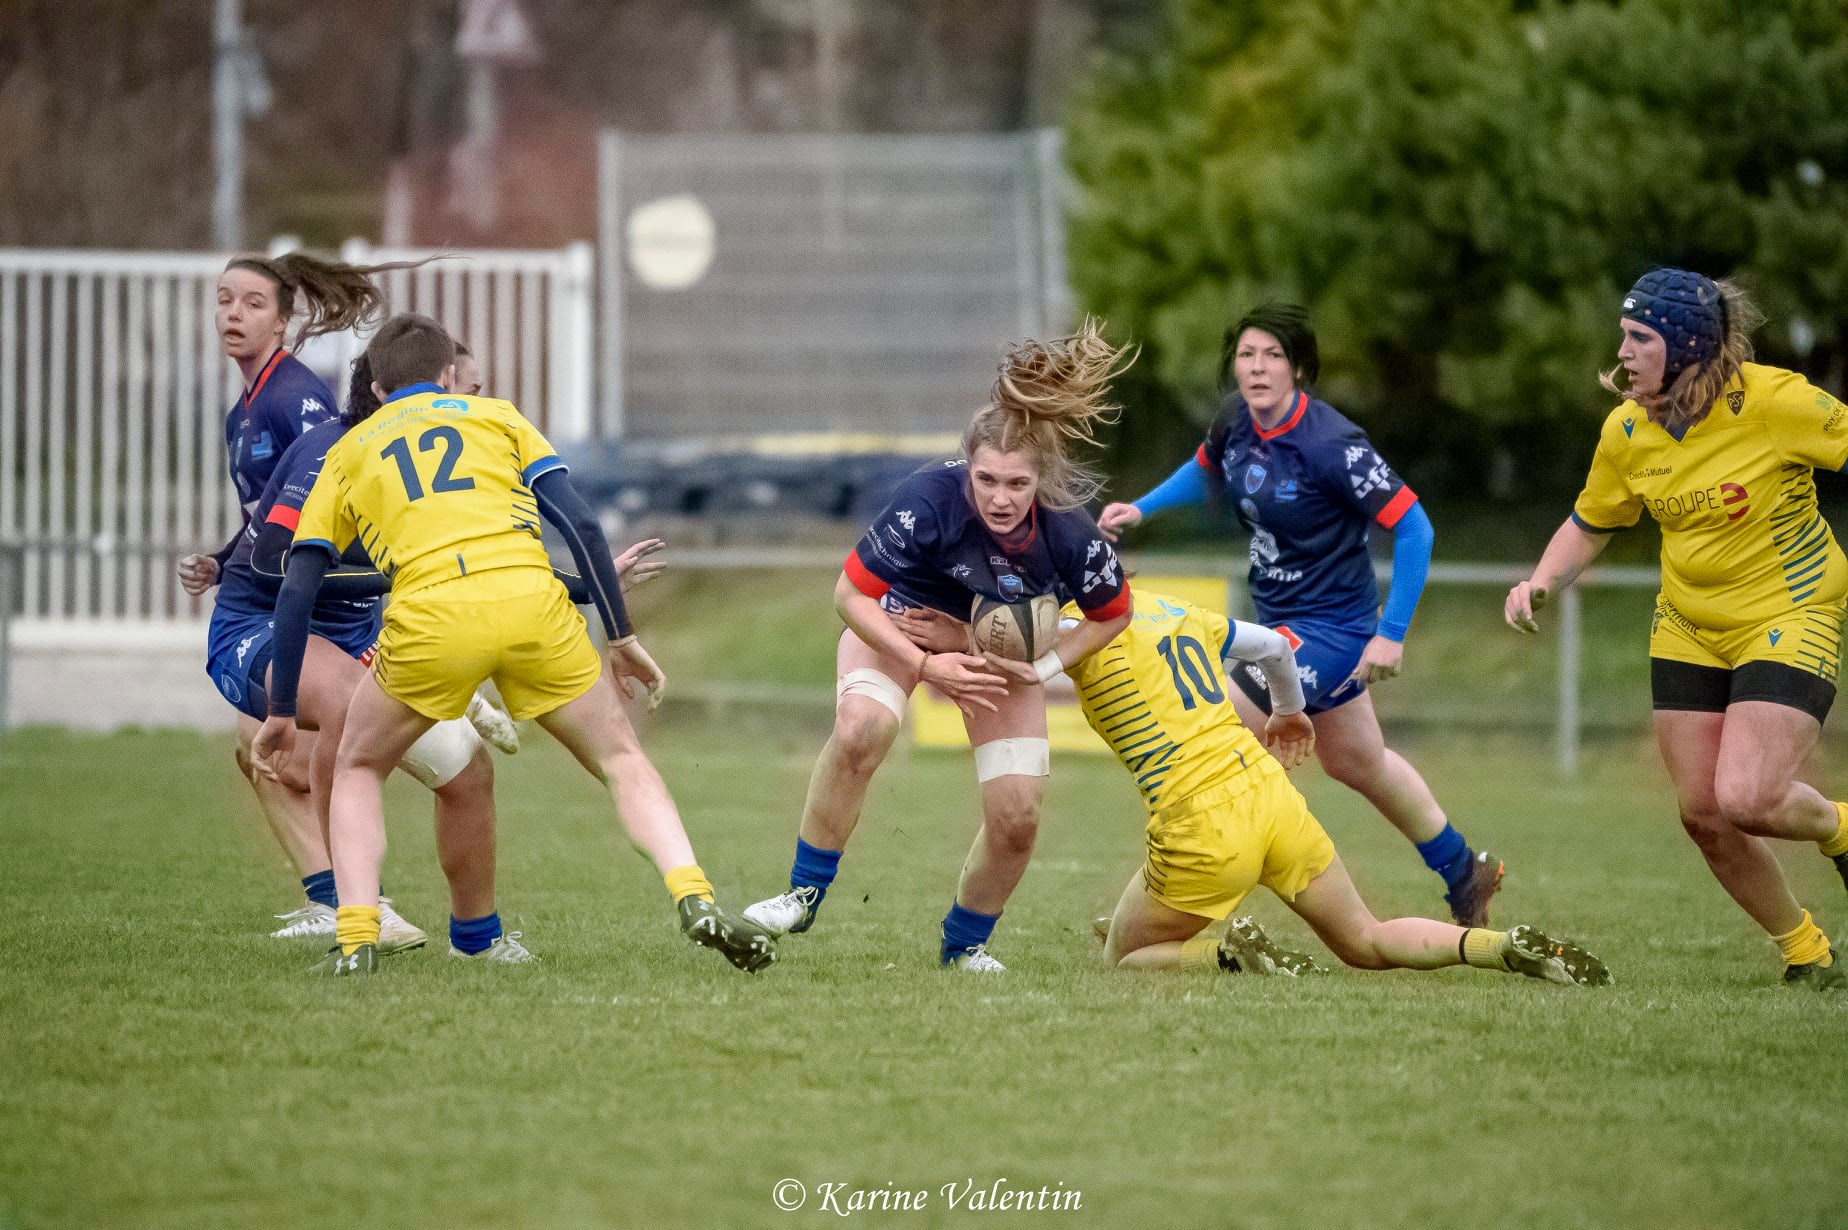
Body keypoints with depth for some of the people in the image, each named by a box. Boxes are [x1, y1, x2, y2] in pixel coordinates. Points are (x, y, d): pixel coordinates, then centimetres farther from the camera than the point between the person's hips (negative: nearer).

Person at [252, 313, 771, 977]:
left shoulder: (347, 453, 27)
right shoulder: (495, 415, 27)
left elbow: (296, 591, 20)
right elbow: (581, 524, 14)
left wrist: (281, 713, 25)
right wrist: (622, 638, 19)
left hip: (429, 618, 0)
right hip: (531, 601, 0)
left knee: (357, 771, 24)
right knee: (622, 761, 18)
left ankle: (355, 939, 6)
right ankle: (695, 900, -4)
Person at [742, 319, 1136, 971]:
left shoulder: (1071, 537, -30)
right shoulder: (929, 498, -37)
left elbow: (1112, 615, -7)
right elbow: (850, 595, -25)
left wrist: (1042, 667, -18)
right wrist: (924, 666, -31)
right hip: (902, 622, -2)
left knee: (1017, 819, -7)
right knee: (862, 728, -34)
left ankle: (964, 944, 22)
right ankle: (804, 895, -17)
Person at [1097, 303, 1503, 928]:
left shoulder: (1331, 444, -26)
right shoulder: (1237, 418, -5)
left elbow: (1413, 526, -23)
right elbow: (1207, 472, 19)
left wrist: (1391, 634, -24)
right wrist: (1142, 508, 3)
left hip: (1330, 629, -9)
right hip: (1282, 620, 9)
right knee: (1358, 764, 25)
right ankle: (1465, 872, 45)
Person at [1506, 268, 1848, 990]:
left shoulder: (1773, 401, -20)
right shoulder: (1626, 431, -4)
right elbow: (1589, 526, 12)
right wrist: (1541, 584, -6)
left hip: (1789, 619, -6)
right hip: (1688, 631, 6)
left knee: (1747, 799, -21)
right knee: (1702, 812, -1)